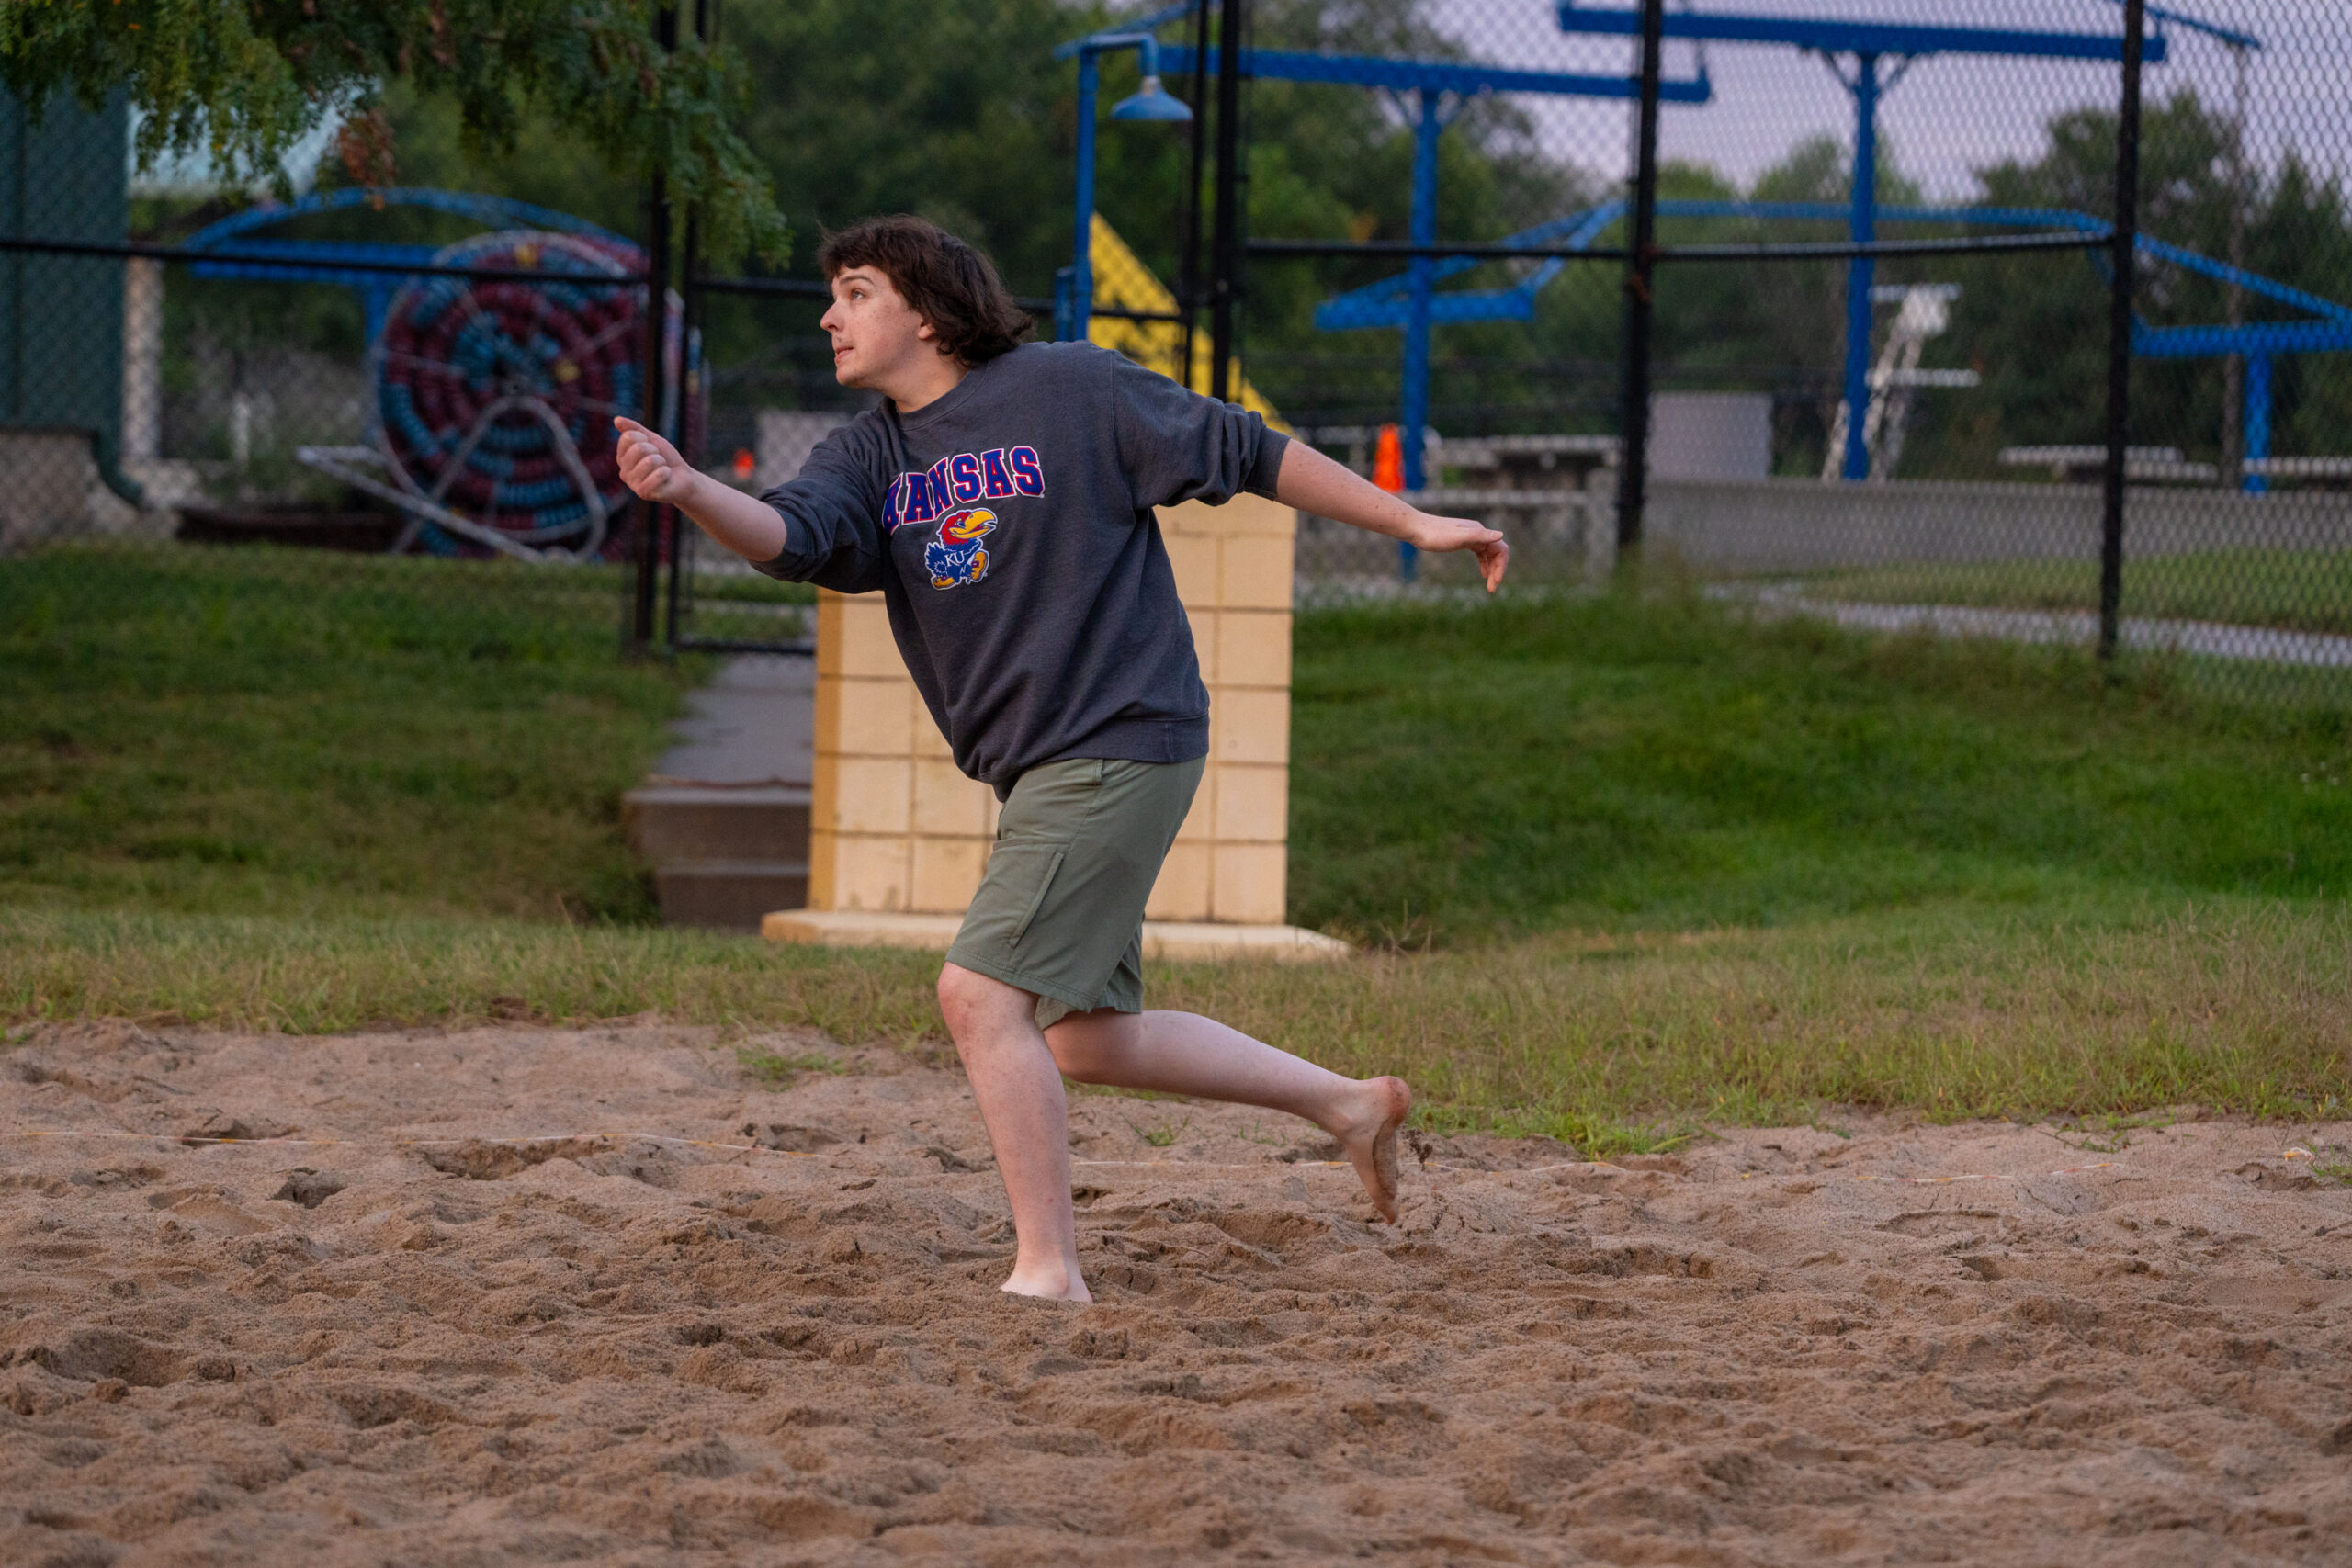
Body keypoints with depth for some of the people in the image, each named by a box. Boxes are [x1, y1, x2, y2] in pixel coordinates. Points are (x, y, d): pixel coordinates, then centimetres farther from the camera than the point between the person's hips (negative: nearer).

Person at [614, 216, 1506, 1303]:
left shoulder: (1070, 390, -8)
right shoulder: (871, 457, 8)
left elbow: (1246, 453, -2)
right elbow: (789, 534, -12)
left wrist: (1412, 523, 1)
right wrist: (686, 491, -34)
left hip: (1124, 745, -8)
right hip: (1036, 770, 8)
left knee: (981, 993, -17)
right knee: (1086, 1040, 14)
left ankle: (1048, 1271, -10)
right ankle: (1347, 1103, 30)